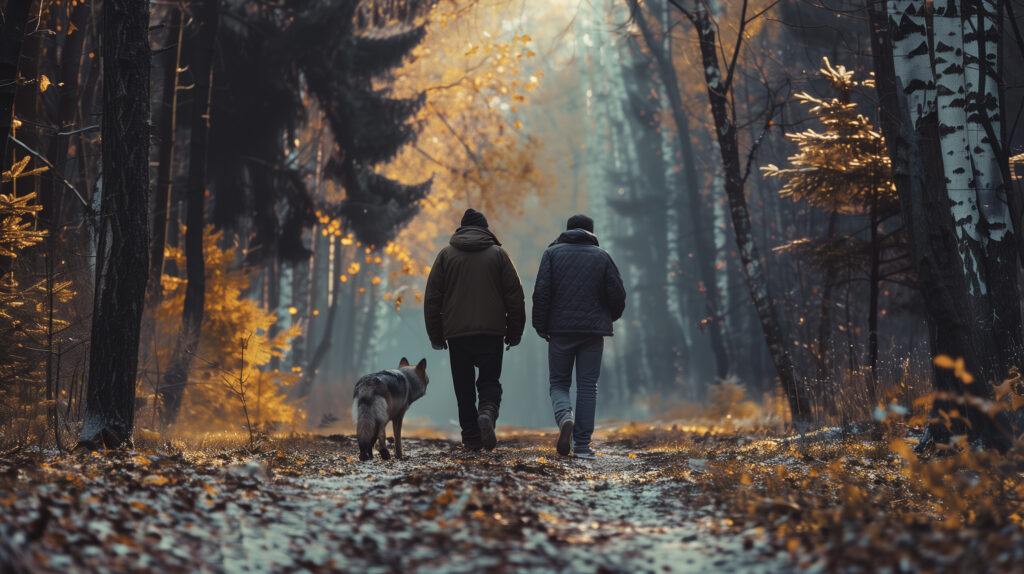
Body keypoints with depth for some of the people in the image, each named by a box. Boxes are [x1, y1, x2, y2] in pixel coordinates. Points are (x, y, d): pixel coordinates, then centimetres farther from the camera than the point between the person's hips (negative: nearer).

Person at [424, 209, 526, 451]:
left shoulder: (446, 254, 6)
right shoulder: (498, 254, 5)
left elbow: (432, 297, 5)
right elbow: (515, 296, 4)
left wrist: (435, 335, 11)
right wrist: (515, 332, 11)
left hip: (456, 333, 0)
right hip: (491, 331, 0)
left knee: (464, 386, 8)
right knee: (490, 381, 7)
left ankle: (471, 438, 6)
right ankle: (487, 412, -23)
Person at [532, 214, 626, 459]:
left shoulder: (553, 253, 4)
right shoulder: (602, 256, 6)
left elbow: (541, 292, -6)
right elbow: (618, 294, 2)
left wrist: (541, 327, 4)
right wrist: (609, 318, 21)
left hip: (560, 330, 0)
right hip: (593, 330, 0)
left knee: (559, 383, 11)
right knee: (587, 386, 5)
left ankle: (565, 418, -18)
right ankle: (582, 444, 0)